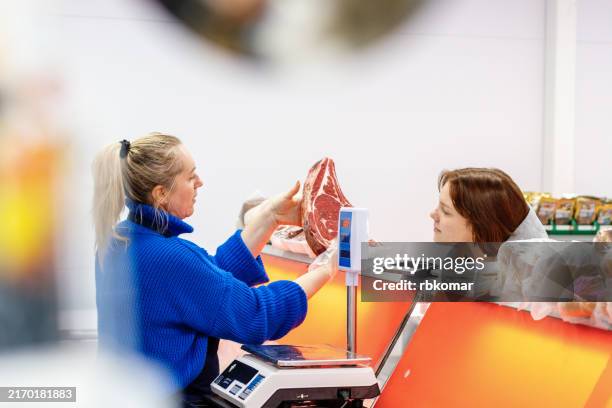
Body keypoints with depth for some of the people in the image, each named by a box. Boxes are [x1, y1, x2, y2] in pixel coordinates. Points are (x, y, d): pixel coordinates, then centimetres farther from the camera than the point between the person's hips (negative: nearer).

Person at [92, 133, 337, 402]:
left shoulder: (120, 240, 2)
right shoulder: (168, 257, -27)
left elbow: (215, 276, 6)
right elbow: (255, 316, -18)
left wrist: (270, 217, 6)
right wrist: (322, 273, -4)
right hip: (176, 396, -9)